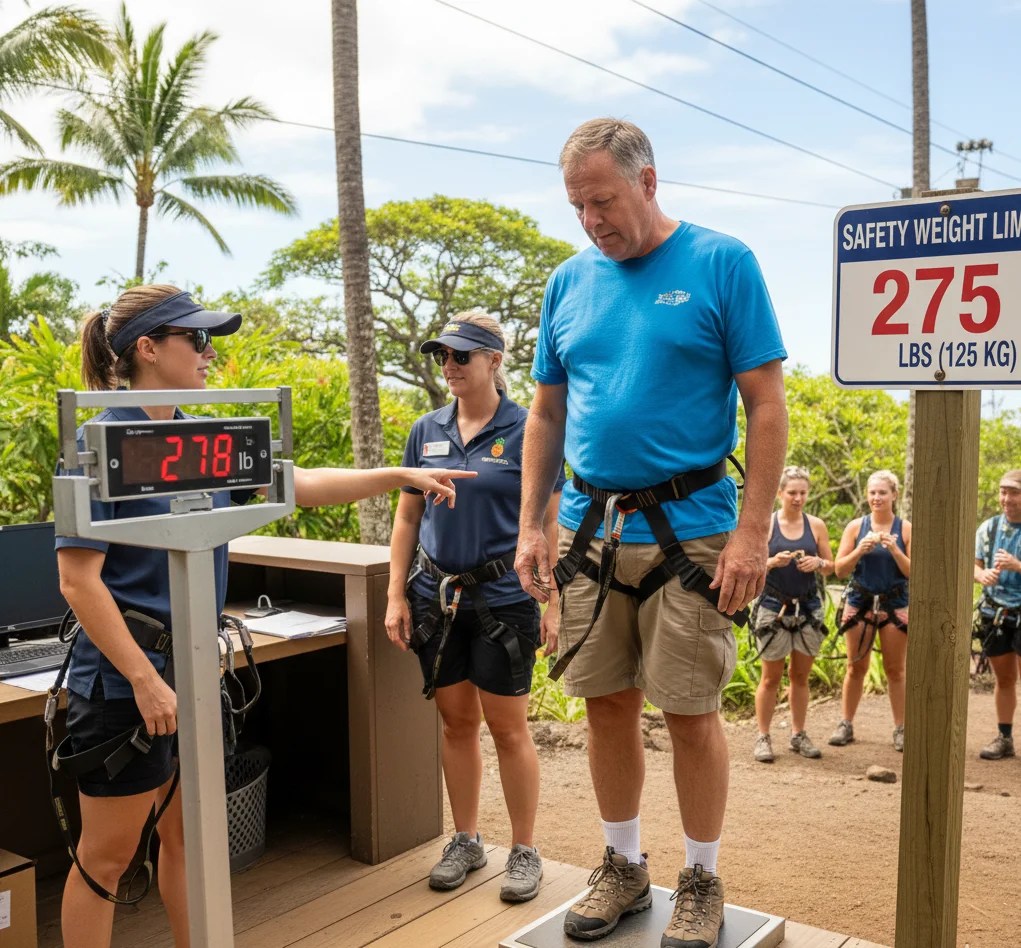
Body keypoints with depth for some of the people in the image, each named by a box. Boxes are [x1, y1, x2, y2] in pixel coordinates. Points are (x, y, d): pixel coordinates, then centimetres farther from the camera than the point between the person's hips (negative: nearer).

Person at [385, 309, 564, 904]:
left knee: (508, 726, 3)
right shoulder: (427, 431, 7)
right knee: (456, 720, 13)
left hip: (503, 596, -4)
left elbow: (550, 524, -6)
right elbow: (408, 518, 10)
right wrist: (397, 596, 5)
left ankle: (525, 850, 19)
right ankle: (466, 841, 28)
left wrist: (554, 604, -11)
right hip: (437, 595, 4)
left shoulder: (526, 431, -6)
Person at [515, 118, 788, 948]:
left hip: (688, 530, -4)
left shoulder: (721, 263, -4)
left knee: (691, 714, 4)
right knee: (607, 707, 12)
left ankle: (702, 880, 25)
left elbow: (766, 405, -7)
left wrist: (753, 531, -13)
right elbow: (546, 415, 13)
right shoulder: (569, 281, 9)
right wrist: (532, 525, 7)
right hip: (590, 530, 4)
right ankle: (624, 868, 30)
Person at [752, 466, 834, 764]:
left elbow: (830, 567, 10)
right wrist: (773, 562, -22)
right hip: (774, 608, -3)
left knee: (801, 675, 10)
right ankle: (763, 737, 9)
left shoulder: (816, 525, 5)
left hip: (808, 608, 3)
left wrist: (817, 563, -11)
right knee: (771, 677, 1)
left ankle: (798, 734, 21)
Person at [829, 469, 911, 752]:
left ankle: (900, 729, 14)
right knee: (856, 667, 6)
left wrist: (895, 550, -17)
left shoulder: (905, 529, 1)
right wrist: (860, 550, -16)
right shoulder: (856, 526, 2)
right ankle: (846, 725, 15)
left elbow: (913, 573, -3)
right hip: (860, 603, 1)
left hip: (895, 605, -1)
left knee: (895, 670, 6)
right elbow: (840, 570, 0)